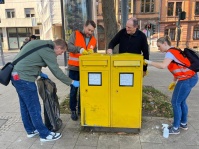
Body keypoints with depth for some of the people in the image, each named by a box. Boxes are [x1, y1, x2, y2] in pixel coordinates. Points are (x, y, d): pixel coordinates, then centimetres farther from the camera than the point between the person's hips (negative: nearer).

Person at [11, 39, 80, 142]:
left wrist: (40, 73, 19)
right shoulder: (48, 50, -15)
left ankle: (31, 130, 33)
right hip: (24, 78, -10)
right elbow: (56, 71, -15)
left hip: (16, 75, 10)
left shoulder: (42, 44, 14)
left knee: (25, 105, 18)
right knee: (34, 107, -1)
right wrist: (72, 82, -6)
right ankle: (45, 134, 12)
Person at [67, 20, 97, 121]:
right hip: (74, 68, -3)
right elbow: (69, 46, -17)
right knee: (74, 90, 4)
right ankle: (73, 110, 18)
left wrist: (91, 52, -11)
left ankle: (81, 109, 26)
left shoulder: (94, 40, 9)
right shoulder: (75, 34, -2)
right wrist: (80, 49, -32)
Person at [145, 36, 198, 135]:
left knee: (176, 102, -1)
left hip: (187, 79, -10)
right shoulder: (174, 51, 15)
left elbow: (163, 66, -32)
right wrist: (174, 81, 15)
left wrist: (149, 62, -22)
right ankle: (183, 123, 33)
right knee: (181, 101, 19)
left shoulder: (170, 53, -14)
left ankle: (175, 128, 10)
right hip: (190, 77, 10)